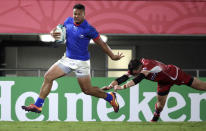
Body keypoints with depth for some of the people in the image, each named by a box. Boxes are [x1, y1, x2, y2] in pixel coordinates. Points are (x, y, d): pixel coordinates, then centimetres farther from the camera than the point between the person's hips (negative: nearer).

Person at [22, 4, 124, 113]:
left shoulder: (89, 29, -17)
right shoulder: (68, 21, -1)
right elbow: (59, 30, 13)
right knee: (48, 77, -3)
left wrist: (113, 56, -10)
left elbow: (102, 44, -10)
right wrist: (53, 33, -11)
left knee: (87, 90, 0)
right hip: (67, 59, 6)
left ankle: (110, 97, 26)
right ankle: (37, 106, 1)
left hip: (81, 62, -6)